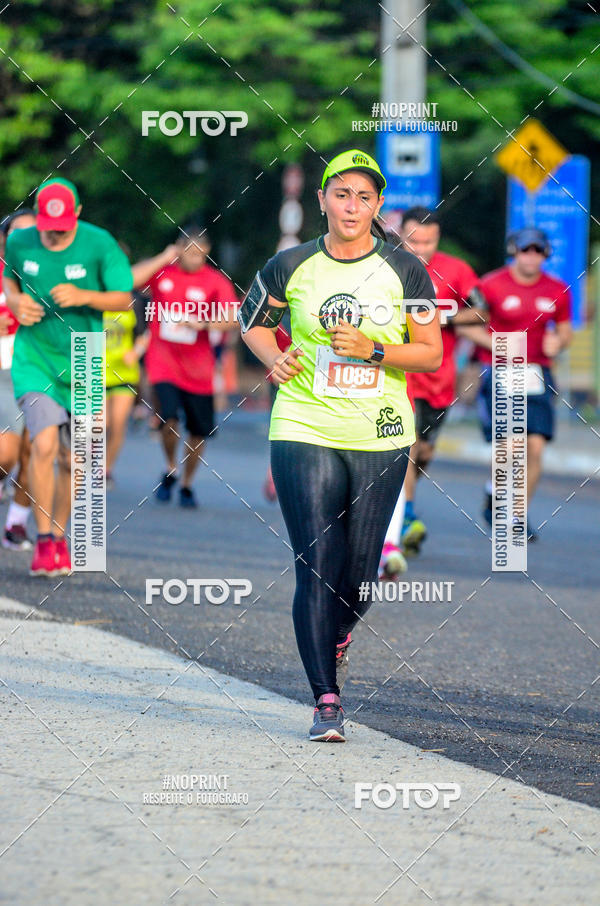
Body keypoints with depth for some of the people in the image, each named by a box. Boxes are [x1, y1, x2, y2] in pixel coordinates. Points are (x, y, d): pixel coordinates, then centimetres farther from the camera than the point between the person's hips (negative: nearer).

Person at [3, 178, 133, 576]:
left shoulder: (99, 244, -11)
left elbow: (123, 298, -8)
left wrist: (84, 297, -26)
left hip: (82, 362, 1)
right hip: (35, 359, -1)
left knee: (71, 459, 9)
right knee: (44, 445, -20)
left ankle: (60, 535, 32)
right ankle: (44, 540, -11)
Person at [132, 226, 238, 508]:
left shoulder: (215, 281, -2)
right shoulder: (161, 270, 2)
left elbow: (232, 318, -13)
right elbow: (130, 281, -16)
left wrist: (203, 323, -30)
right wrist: (164, 259, -14)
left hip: (198, 367, 1)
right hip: (163, 362, -1)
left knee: (199, 431, 3)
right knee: (169, 419, -20)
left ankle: (186, 484, 25)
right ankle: (170, 470, 7)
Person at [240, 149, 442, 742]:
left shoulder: (405, 272, -1)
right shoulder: (291, 267, 0)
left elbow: (431, 355, 1)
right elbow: (252, 317, 17)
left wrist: (372, 350, -15)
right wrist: (273, 358, -4)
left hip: (381, 439, 1)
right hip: (305, 432, -1)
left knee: (359, 573, 5)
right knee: (315, 569, -10)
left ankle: (336, 639, 40)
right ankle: (326, 703, -7)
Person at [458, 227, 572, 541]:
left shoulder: (557, 291, 6)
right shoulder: (492, 285, -5)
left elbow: (565, 329, 19)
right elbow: (464, 323, 0)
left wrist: (557, 341, -4)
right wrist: (494, 343, -13)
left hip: (537, 373, 4)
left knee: (536, 446, -5)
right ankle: (493, 496, 16)